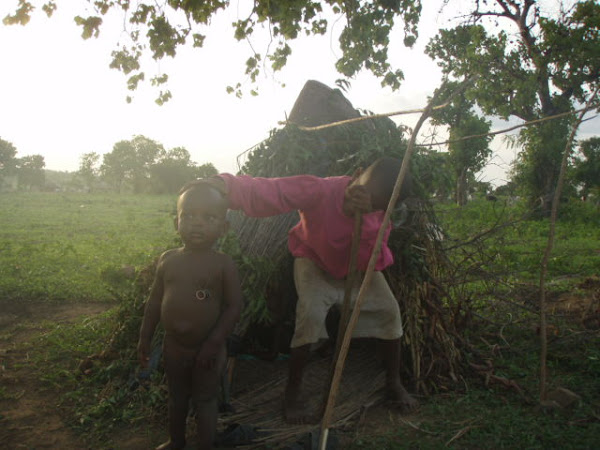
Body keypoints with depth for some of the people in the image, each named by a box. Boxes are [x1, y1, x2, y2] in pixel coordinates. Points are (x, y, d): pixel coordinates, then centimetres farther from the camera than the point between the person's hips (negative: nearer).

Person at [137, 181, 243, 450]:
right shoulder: (168, 260, -4)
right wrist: (145, 337, 5)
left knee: (205, 401, 12)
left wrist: (214, 343, -19)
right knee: (176, 397, 24)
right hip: (173, 346, 5)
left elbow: (234, 306, -15)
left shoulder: (224, 265, -16)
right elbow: (155, 300, 5)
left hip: (207, 349, -4)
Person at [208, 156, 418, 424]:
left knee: (389, 309, -10)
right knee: (311, 314, -27)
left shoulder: (380, 214, -27)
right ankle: (292, 394, -7)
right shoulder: (319, 191, -39)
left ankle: (394, 384, 14)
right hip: (314, 263, -3)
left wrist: (365, 222, -49)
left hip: (356, 267, 4)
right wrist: (224, 184, -70)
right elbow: (266, 192, -50)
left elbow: (374, 263, -34)